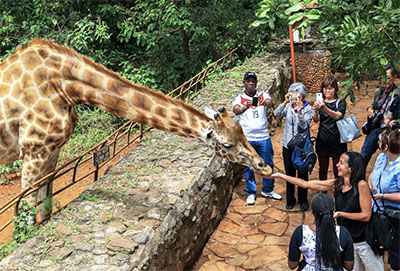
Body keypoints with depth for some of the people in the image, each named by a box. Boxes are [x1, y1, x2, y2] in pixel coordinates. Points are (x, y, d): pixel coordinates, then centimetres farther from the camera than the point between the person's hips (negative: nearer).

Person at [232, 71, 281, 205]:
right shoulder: (239, 97, -2)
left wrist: (265, 103, -45)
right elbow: (235, 110, -22)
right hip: (247, 138, -2)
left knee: (268, 164, 11)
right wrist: (245, 108, -44)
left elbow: (270, 103, -20)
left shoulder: (263, 95, 2)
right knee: (248, 167, 6)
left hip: (263, 137, 2)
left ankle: (267, 190, 30)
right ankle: (251, 193, 22)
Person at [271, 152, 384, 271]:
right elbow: (306, 184, -1)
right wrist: (281, 175, -2)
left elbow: (366, 216, -18)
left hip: (364, 241, -5)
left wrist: (339, 214, -21)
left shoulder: (361, 185, -19)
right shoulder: (335, 184, -4)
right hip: (347, 239, 5)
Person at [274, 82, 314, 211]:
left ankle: (303, 200, 23)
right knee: (289, 173, 11)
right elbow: (277, 114, -16)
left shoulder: (308, 109, -6)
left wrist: (299, 112, -35)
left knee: (302, 173, 6)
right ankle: (290, 200, 25)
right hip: (288, 144, 3)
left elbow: (304, 126, -20)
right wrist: (285, 102, -28)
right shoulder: (288, 107, 2)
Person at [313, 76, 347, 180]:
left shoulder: (340, 102, 0)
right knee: (323, 169, 11)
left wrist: (325, 108, -36)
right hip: (322, 139, 3)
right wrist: (315, 110, -25)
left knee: (338, 170, 0)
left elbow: (337, 116, -19)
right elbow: (316, 120, -4)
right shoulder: (321, 102, 9)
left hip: (337, 139, -3)